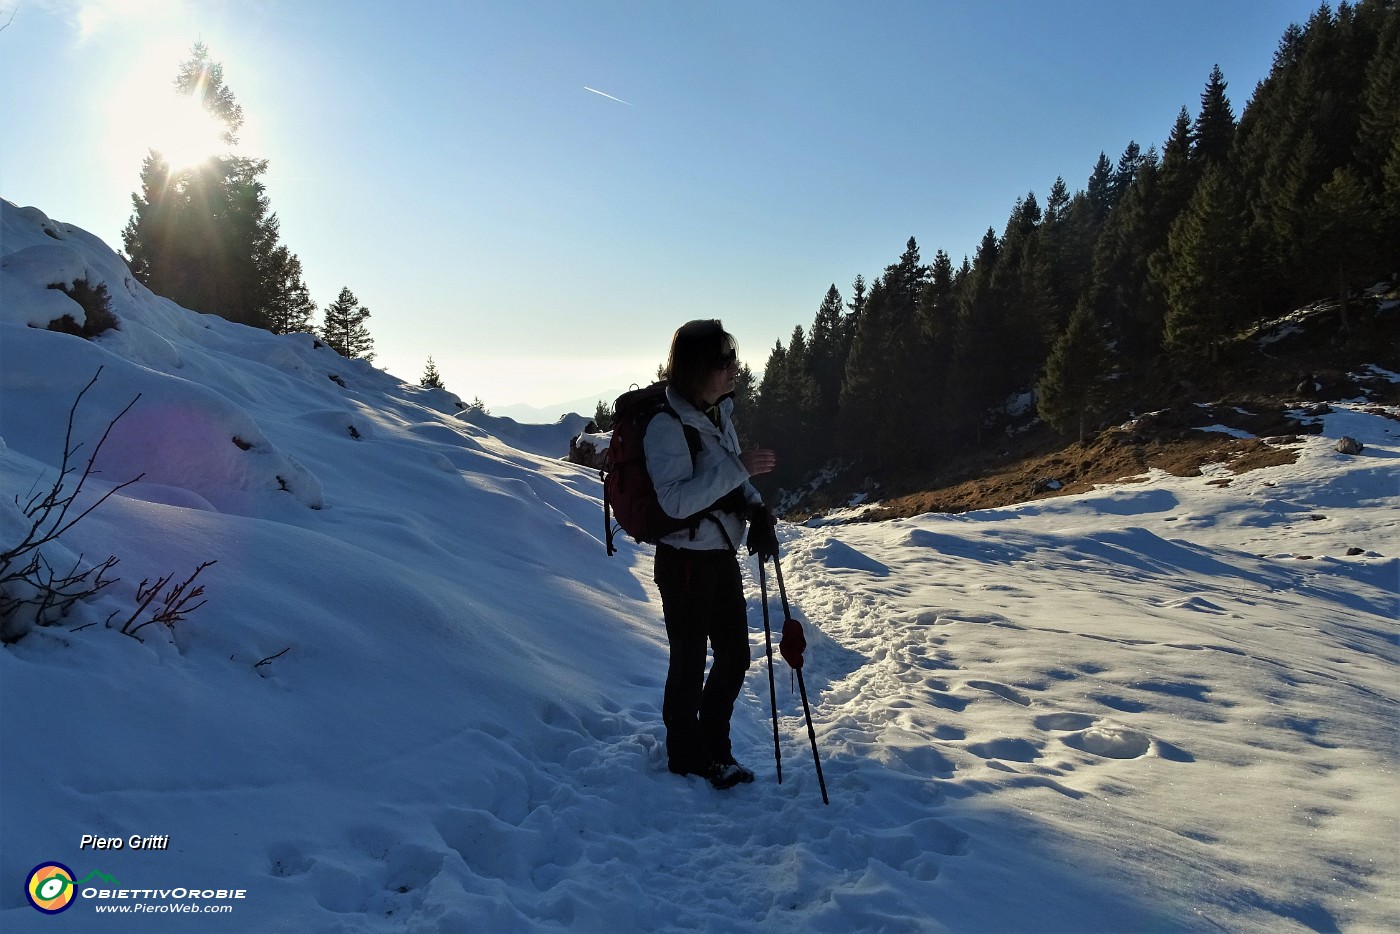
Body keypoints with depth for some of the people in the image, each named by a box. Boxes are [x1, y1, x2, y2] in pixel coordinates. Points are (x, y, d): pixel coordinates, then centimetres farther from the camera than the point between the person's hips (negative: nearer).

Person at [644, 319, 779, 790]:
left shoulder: (717, 411, 5)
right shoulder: (666, 424, -20)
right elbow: (675, 500, -29)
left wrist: (758, 509, -3)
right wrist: (739, 467, -32)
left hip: (723, 555, 8)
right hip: (685, 559, -8)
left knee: (734, 655, 16)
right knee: (690, 663, 7)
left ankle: (714, 748, 35)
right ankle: (687, 758, 27)